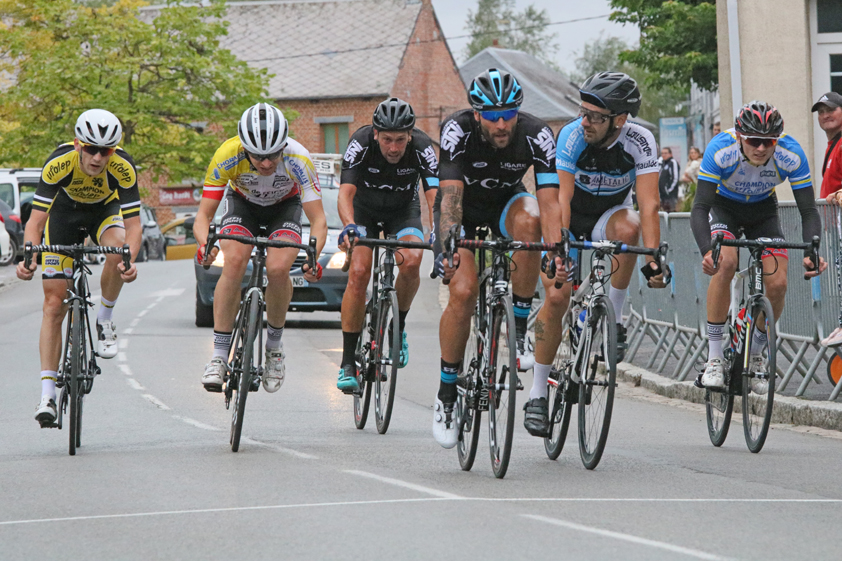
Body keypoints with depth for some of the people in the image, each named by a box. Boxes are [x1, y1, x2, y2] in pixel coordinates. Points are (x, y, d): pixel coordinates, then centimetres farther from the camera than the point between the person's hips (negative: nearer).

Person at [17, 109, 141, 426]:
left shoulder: (123, 168, -32)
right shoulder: (59, 164, -34)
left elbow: (133, 224, -32)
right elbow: (36, 220, -33)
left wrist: (130, 260, -52)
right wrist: (28, 258, -51)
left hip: (105, 210, 0)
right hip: (65, 211, 0)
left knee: (117, 250, -36)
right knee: (54, 304, -8)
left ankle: (105, 320, -9)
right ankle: (47, 394, -7)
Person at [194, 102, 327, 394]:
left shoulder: (298, 160, -35)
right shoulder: (227, 156, -34)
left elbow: (318, 220, -32)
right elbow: (203, 214, -29)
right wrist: (205, 245, -51)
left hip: (284, 206, -1)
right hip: (243, 203, 1)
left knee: (277, 269, -26)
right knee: (234, 263, -27)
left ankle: (274, 347, -2)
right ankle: (218, 357, -20)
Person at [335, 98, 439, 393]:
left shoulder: (422, 147, -29)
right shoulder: (361, 143, -31)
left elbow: (435, 196, -35)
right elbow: (345, 192, -39)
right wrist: (349, 226, -59)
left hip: (403, 210, 1)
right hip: (364, 210, -1)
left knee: (411, 263, -28)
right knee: (358, 272, -22)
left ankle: (398, 328, 0)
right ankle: (348, 363, -16)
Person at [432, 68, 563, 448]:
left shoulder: (537, 135, -27)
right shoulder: (457, 131, -30)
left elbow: (549, 202, -33)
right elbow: (450, 198, -37)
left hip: (506, 203, 1)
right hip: (464, 208, -1)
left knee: (528, 219, -35)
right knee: (463, 291, -21)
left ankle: (519, 330, -21)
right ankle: (446, 394, -5)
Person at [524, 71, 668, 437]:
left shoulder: (640, 143, -25)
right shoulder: (572, 136, -27)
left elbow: (649, 204, -32)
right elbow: (562, 198, -33)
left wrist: (653, 258, -44)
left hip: (608, 214, 1)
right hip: (571, 218, -1)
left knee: (628, 228, -35)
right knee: (557, 296, -16)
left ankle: (614, 320, -17)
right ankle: (537, 394, -4)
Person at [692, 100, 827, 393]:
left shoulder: (791, 154, -30)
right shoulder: (720, 150, -35)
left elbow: (808, 211, -24)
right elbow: (699, 208, -35)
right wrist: (706, 251, -53)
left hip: (763, 210, 2)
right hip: (724, 207, -2)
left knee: (778, 284, -15)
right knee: (725, 263, -30)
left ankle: (755, 355, 11)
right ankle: (714, 358, -21)